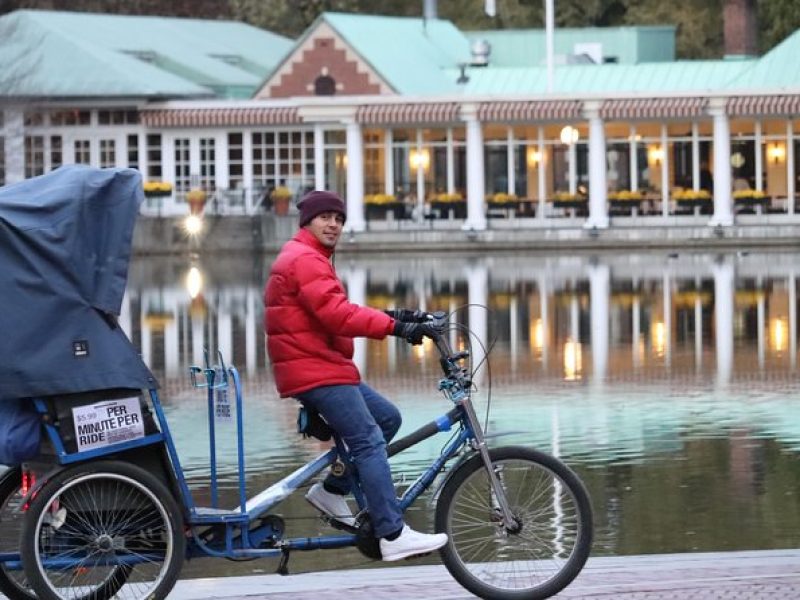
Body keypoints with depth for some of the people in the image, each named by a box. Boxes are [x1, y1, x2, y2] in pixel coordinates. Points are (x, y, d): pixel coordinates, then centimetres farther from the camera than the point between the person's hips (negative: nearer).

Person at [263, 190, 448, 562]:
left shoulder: (309, 260, 24)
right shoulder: (304, 260, -12)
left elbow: (336, 315, 19)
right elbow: (336, 314, -24)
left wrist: (390, 320, 7)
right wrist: (396, 327, -27)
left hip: (327, 367, 11)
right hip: (316, 371, -11)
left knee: (387, 418, 14)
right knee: (369, 442, -15)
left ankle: (332, 490, 13)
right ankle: (393, 536, -20)